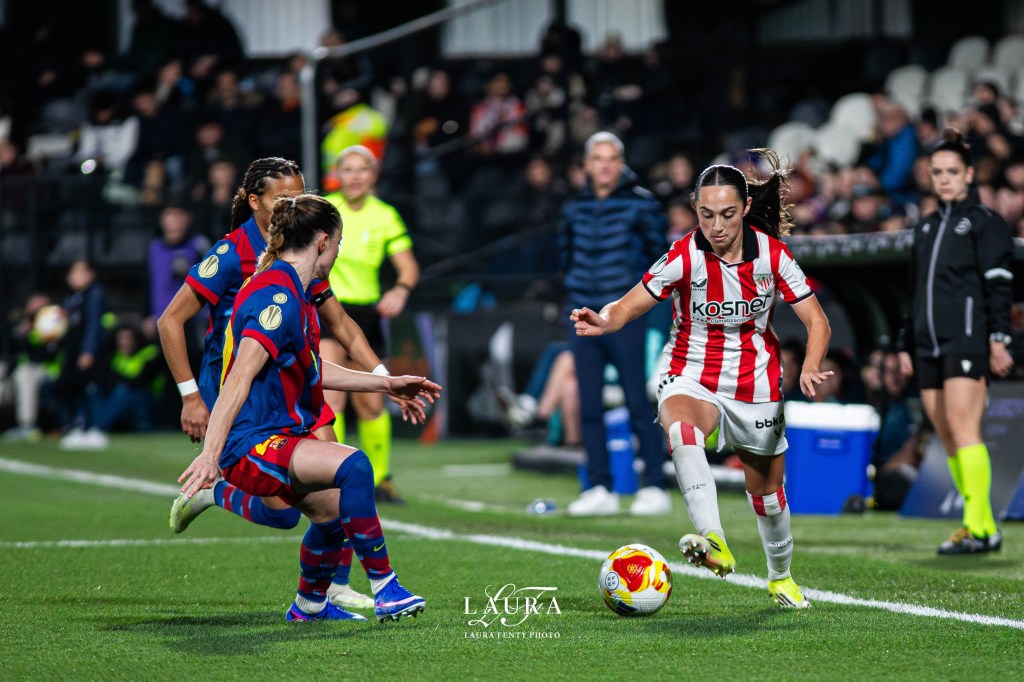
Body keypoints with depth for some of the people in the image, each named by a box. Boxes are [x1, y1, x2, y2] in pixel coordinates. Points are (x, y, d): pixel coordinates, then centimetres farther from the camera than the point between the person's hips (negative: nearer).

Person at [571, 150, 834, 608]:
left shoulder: (772, 254, -10)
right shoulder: (684, 257, -16)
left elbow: (816, 321, -6)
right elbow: (629, 306, -19)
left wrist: (809, 369, -25)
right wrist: (603, 321, -42)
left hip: (756, 382, 2)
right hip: (692, 377, -2)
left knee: (766, 489, 14)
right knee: (680, 429, -38)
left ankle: (781, 576, 43)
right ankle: (714, 543, -51)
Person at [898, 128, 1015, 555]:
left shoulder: (984, 222, 0)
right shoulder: (926, 227, 21)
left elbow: (998, 283, -6)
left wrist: (998, 339, -15)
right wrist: (908, 345, 21)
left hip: (967, 339, -7)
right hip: (929, 344, 7)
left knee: (962, 427, -17)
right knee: (947, 437, 3)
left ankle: (978, 527, -20)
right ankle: (985, 528, 7)